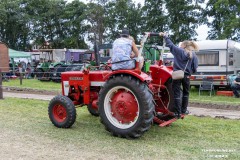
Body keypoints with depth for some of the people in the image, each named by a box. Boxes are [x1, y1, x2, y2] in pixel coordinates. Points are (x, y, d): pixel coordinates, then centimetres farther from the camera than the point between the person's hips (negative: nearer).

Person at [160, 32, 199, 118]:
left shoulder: (179, 51, -4)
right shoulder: (193, 55, 3)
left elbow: (170, 45, 1)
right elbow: (194, 68, 2)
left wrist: (165, 36, 12)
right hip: (186, 76, 3)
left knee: (177, 94, 1)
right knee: (185, 93, 21)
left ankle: (178, 113, -1)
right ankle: (184, 110, 28)